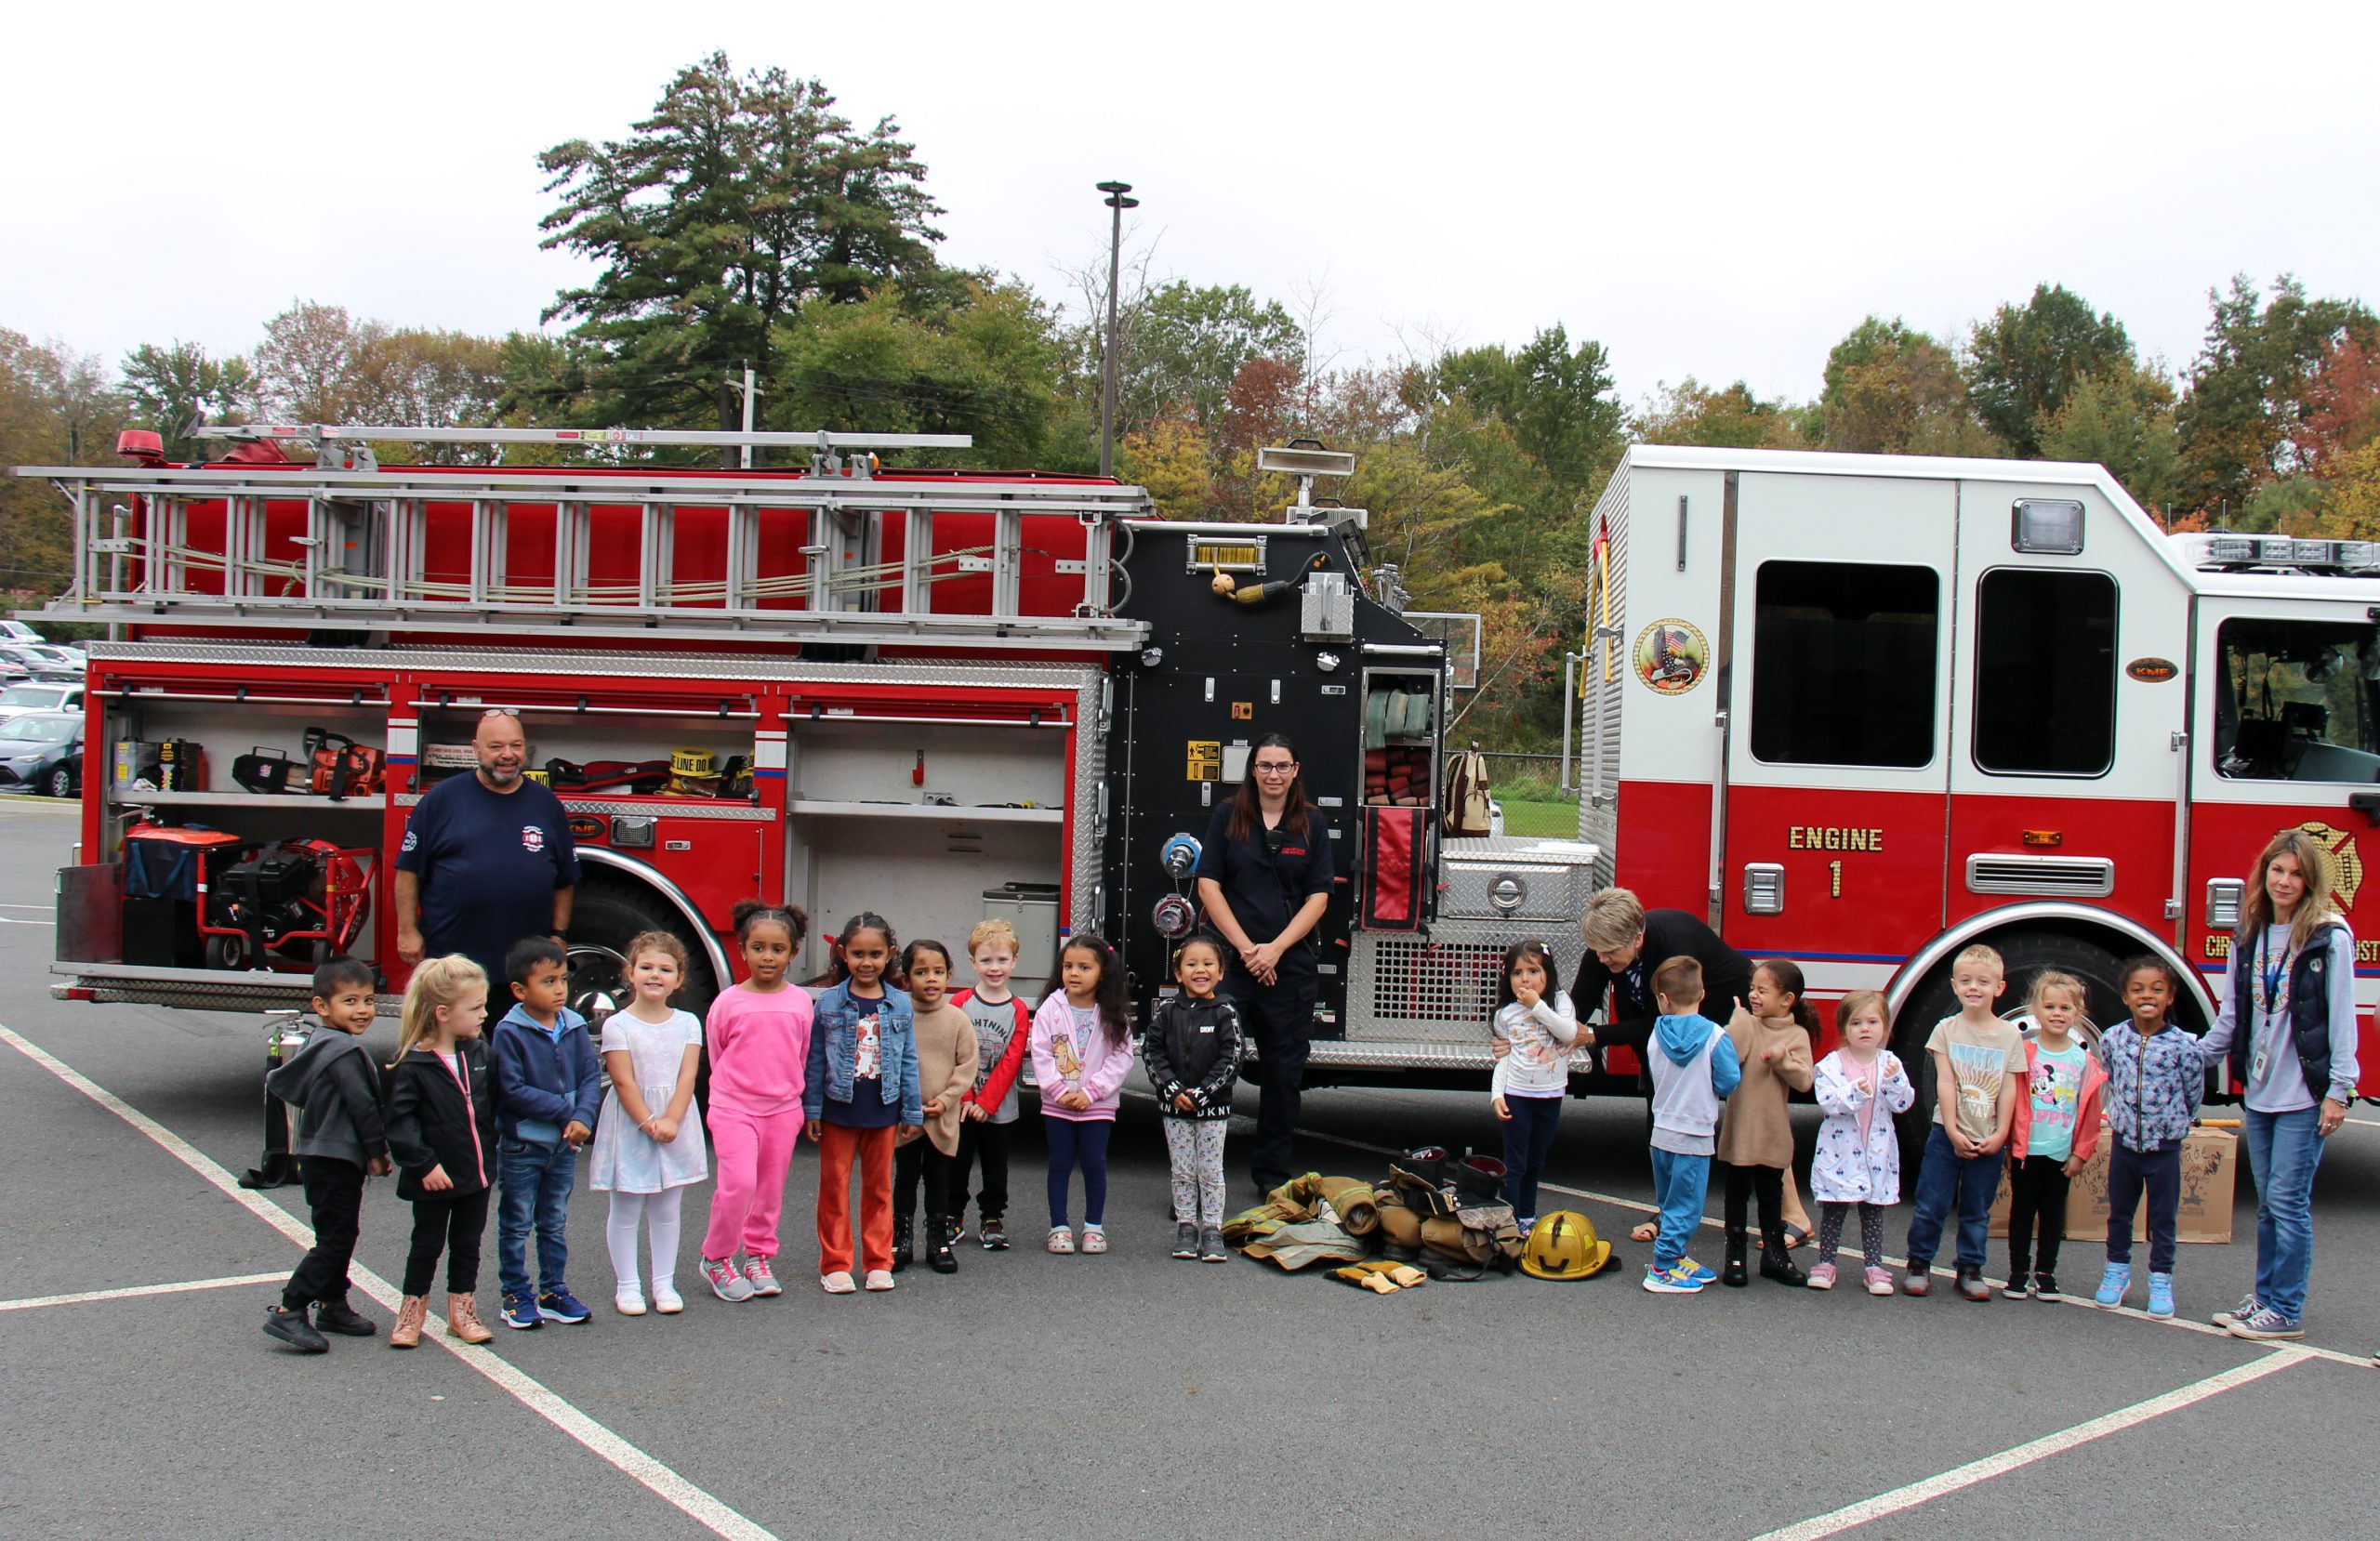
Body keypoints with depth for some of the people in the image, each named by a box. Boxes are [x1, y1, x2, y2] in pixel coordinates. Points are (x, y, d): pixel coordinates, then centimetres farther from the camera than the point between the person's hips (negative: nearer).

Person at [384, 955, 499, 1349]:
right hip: (435, 1179, -5)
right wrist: (424, 1164, -21)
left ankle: (462, 1311, 26)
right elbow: (401, 1121, -19)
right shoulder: (412, 1066, -18)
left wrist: (492, 1152, 14)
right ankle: (412, 1311, 23)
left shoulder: (478, 1054, 2)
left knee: (468, 1243, 14)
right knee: (427, 1245, 8)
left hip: (476, 1172, 5)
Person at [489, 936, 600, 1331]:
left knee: (555, 1223, 15)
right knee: (516, 1224, 7)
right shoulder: (509, 1032, -15)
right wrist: (565, 1109, -18)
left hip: (564, 1144, 5)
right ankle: (516, 1296, 15)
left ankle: (554, 1292, 25)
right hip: (521, 1145, -5)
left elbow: (591, 1076, -1)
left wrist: (582, 1117, -18)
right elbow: (513, 1090, -19)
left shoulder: (574, 1027, 0)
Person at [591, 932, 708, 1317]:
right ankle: (627, 1286, 12)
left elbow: (687, 1076, -4)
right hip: (629, 1123, -3)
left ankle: (665, 1283, 18)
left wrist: (670, 1120, -16)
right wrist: (648, 1122, -18)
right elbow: (624, 1082, -11)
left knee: (667, 1209, 10)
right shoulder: (618, 1025, -6)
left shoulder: (687, 1023, 3)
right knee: (626, 1209, 4)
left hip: (676, 1123, 3)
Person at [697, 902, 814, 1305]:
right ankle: (716, 1260, 2)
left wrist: (791, 1095, 14)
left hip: (783, 1109, 3)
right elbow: (717, 1058, 7)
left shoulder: (800, 1002, 2)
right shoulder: (728, 1002, -4)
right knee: (739, 1182, -15)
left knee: (770, 1190, 10)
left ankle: (758, 1258, 25)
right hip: (734, 1106, -3)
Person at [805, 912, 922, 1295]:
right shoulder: (828, 1003, -3)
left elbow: (908, 1061, 5)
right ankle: (835, 1265, 11)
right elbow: (815, 1060, -1)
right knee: (834, 1186, 4)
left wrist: (912, 1112, 5)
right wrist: (811, 1110, -3)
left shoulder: (900, 1005, 1)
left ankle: (878, 1263, 19)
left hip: (882, 1111, 1)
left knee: (879, 1187, 10)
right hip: (838, 1109, -1)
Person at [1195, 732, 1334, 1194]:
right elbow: (1209, 885, -1)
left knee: (1284, 1068, 7)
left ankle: (1273, 1169, 18)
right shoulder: (1228, 817, 4)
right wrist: (1245, 947, -10)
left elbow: (1318, 897, 3)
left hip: (1292, 962, 2)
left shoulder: (1313, 823, 6)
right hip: (1230, 957, -1)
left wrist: (1275, 949, -9)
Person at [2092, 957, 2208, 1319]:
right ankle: (2117, 1271, 29)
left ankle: (2161, 1279, 20)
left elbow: (2194, 1093, -2)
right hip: (2124, 1142, 2)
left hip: (2165, 1146, -2)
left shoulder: (2184, 1045, -13)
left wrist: (2173, 1123, 6)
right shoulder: (2111, 1039, -5)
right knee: (2119, 1212, 15)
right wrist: (2122, 1115, 11)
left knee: (2163, 1218, 8)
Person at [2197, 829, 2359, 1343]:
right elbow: (2232, 1013, 19)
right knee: (2268, 1202, 12)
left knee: (2288, 1201, -4)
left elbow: (2342, 1017, -9)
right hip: (2259, 1090, 6)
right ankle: (2266, 1297, 21)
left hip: (2305, 1094, -6)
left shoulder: (2330, 937, -7)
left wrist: (2339, 1090, -12)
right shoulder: (2248, 937, 10)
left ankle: (2287, 1311, 4)